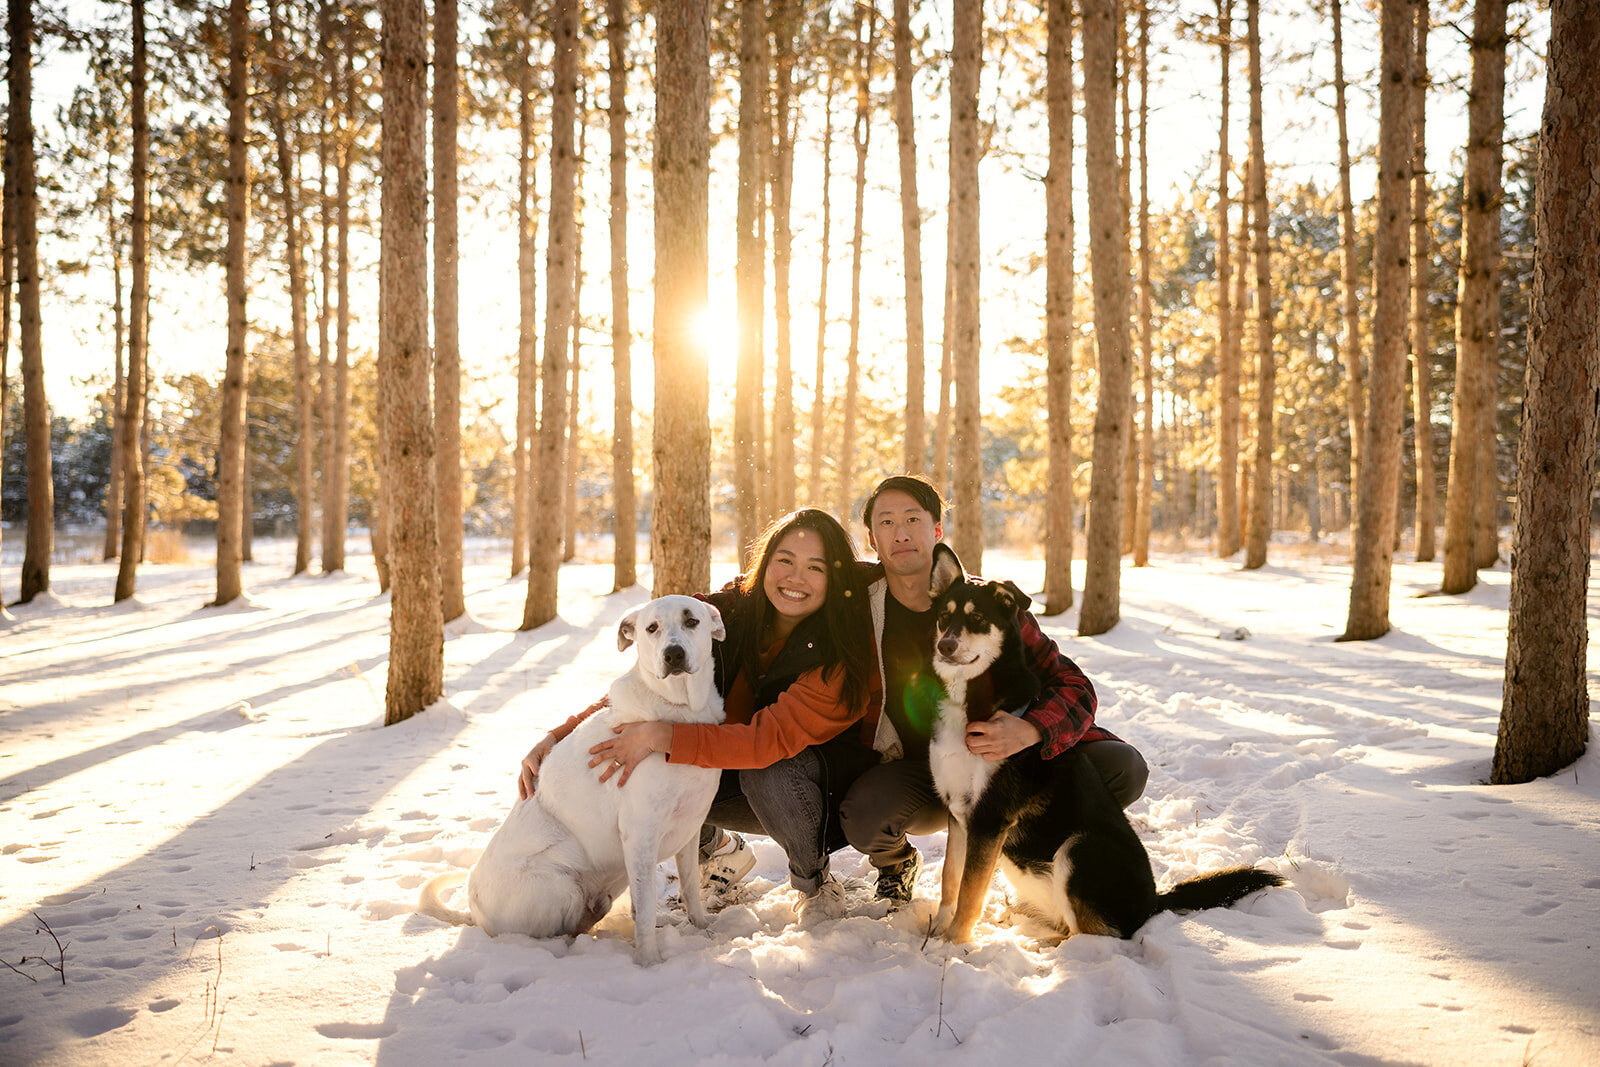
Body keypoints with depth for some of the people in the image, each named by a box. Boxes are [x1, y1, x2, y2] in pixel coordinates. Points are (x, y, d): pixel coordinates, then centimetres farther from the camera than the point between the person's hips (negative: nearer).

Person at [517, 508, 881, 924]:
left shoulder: (843, 647, -25)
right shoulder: (728, 614, -11)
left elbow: (775, 737, -35)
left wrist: (662, 736, -40)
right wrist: (558, 737, -20)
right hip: (739, 770, 5)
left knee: (770, 770, -37)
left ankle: (818, 886, -6)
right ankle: (720, 851, 13)